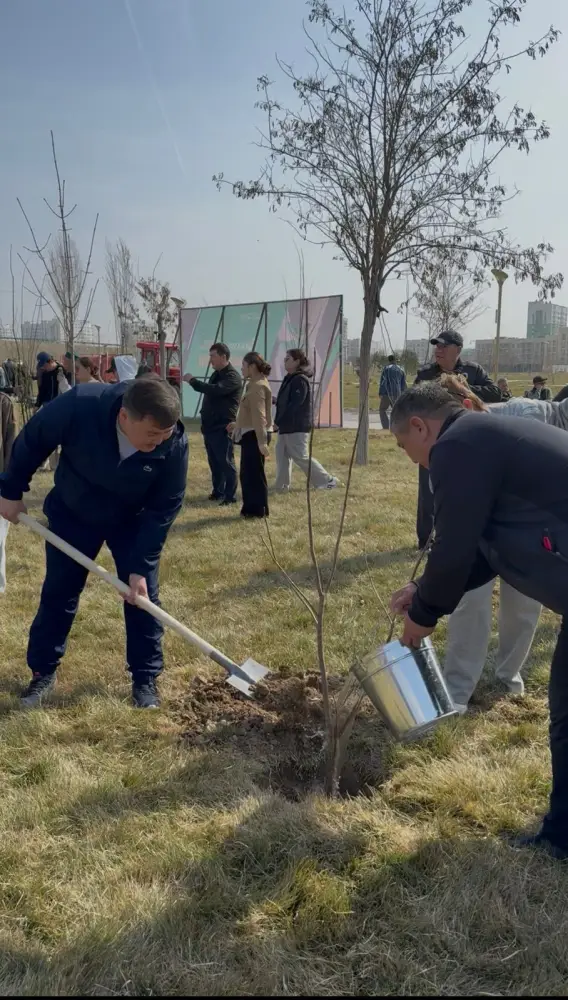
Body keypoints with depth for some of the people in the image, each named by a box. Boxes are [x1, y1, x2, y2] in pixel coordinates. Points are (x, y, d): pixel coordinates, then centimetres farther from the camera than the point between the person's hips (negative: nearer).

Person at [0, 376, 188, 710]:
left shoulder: (174, 444, -33)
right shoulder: (79, 406, -37)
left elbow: (164, 509, -22)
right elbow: (31, 441, -16)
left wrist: (140, 566, -23)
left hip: (133, 520, 0)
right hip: (73, 513, 0)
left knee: (142, 594, -1)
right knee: (58, 593, 7)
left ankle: (146, 678, 15)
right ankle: (43, 672, 24)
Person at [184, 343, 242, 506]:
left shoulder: (232, 376, -14)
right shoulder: (216, 374, 17)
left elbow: (215, 390, -30)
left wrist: (193, 381, -22)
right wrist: (204, 420, 15)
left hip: (223, 428, -9)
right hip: (210, 426, 9)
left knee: (226, 462, -6)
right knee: (214, 462, 13)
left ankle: (230, 496, -2)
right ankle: (218, 492, 21)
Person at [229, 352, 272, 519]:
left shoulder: (258, 386, -16)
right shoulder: (255, 384, 16)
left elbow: (259, 416, -25)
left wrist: (262, 441, -30)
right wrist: (238, 424, 36)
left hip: (255, 435, -11)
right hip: (251, 434, 11)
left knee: (254, 473, -5)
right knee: (248, 473, 14)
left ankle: (259, 510, 1)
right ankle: (252, 508, 20)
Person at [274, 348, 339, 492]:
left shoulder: (300, 380, -17)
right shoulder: (290, 378, 14)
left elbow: (294, 405, -23)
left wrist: (279, 423, -22)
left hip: (297, 427, -10)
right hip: (287, 426, 10)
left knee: (301, 457, -6)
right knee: (282, 454, 9)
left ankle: (328, 481, 3)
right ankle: (282, 486, 14)